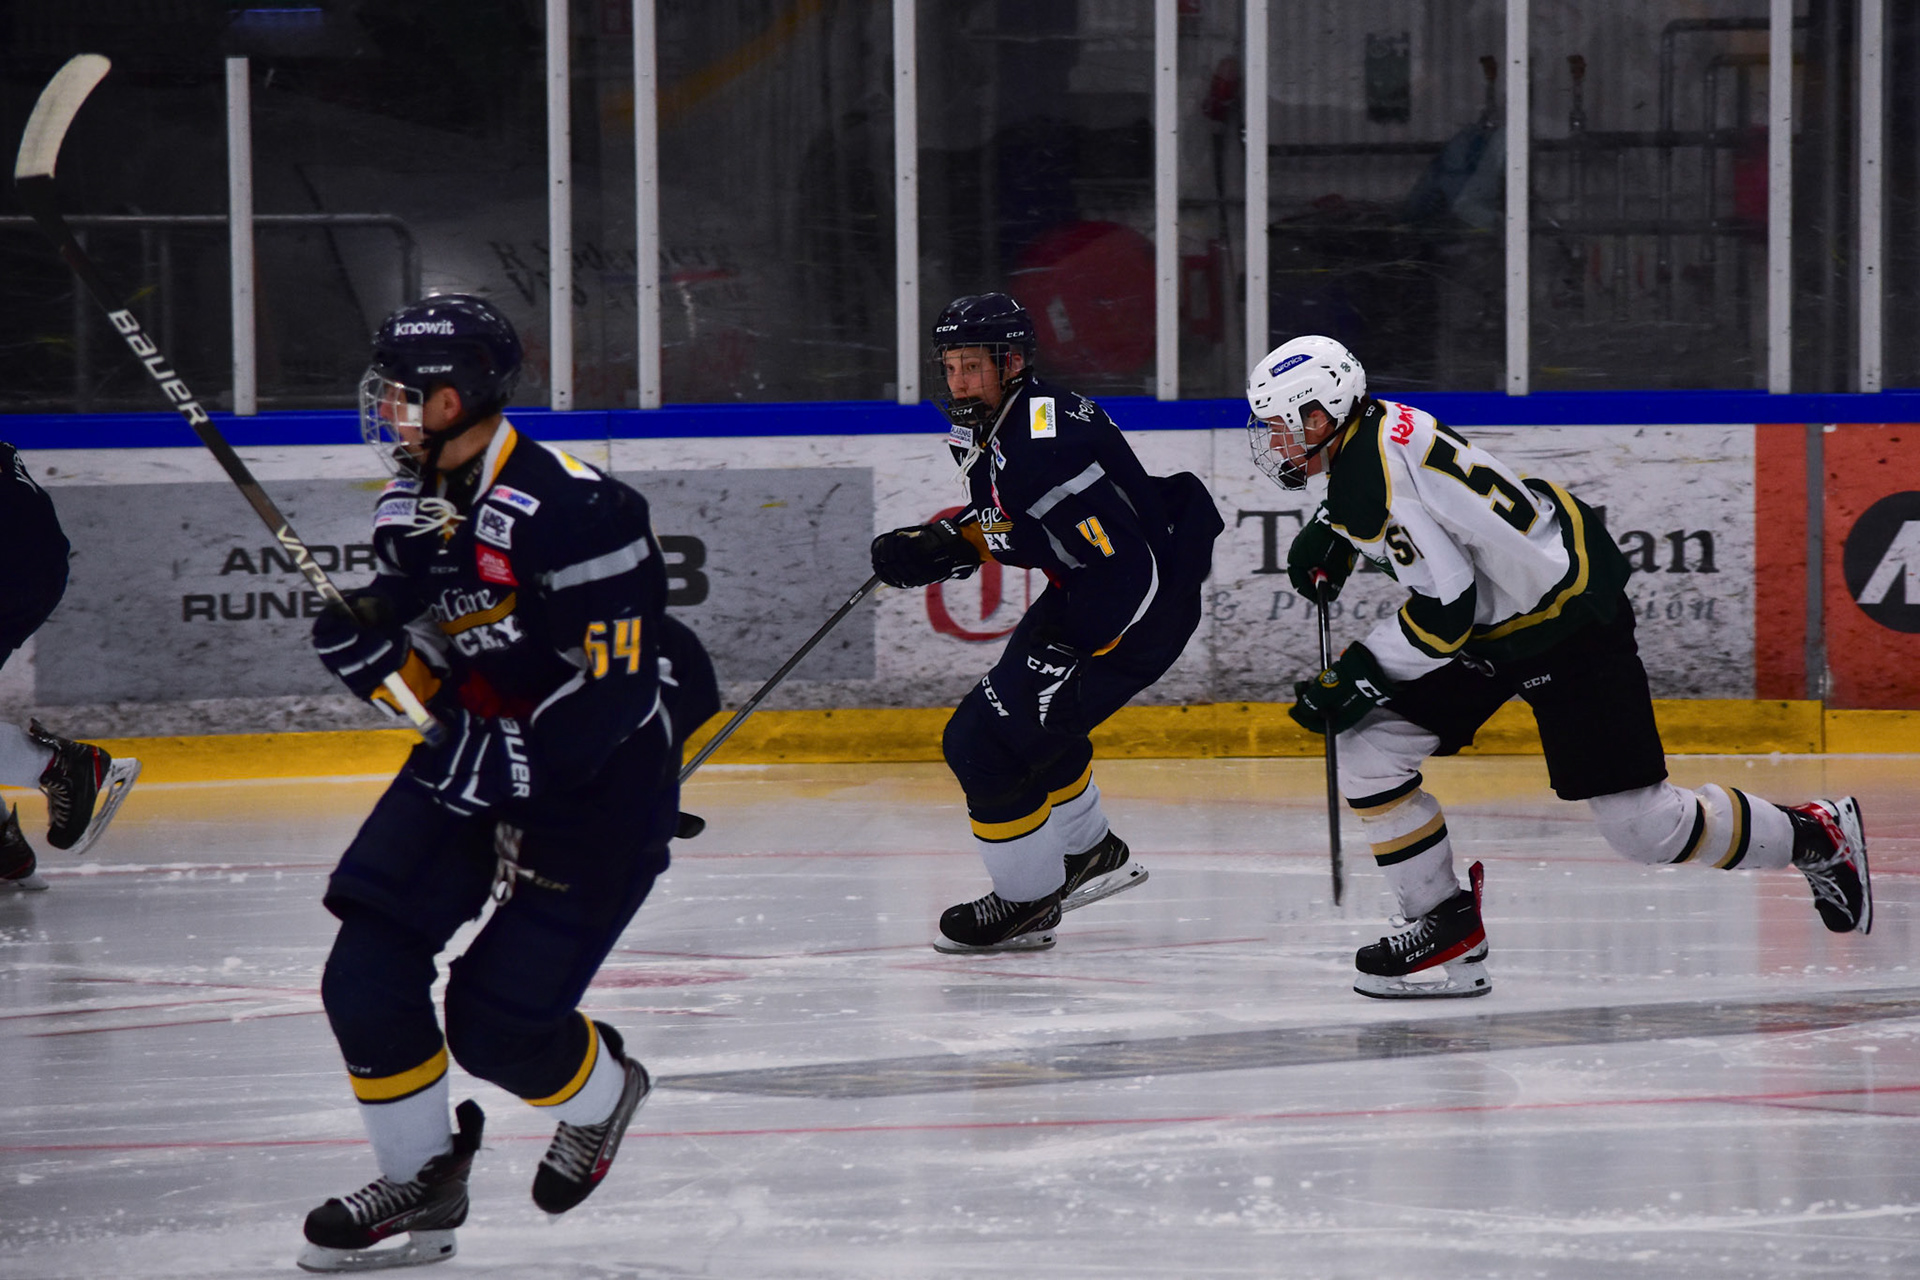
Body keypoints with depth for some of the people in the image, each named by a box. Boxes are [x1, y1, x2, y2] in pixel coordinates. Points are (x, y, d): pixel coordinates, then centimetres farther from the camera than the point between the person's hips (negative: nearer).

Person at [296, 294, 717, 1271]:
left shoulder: (568, 511, -25)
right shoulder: (411, 509, 3)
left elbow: (620, 681, -24)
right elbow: (434, 666, 11)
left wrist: (515, 759, -29)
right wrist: (370, 646, -10)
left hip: (603, 773, -8)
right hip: (479, 751, 8)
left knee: (494, 1022, -9)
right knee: (366, 977, -6)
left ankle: (600, 1093, 25)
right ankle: (421, 1181, 12)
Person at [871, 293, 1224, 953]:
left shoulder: (1045, 446, -30)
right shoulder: (989, 426, 2)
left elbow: (1125, 569, -31)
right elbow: (1006, 522, 21)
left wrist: (1061, 656, -27)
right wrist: (945, 543, 3)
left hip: (1137, 611, -11)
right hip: (1083, 594, 11)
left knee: (984, 742, -10)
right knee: (1020, 717, 27)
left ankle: (1027, 903, 7)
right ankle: (1091, 853, 46)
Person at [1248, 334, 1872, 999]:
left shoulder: (1373, 477, -26)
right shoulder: (1376, 425, 2)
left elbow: (1447, 607, -28)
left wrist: (1361, 672, -18)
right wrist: (1329, 532, 13)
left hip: (1566, 620, -10)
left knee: (1642, 826, -5)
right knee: (1367, 748, -1)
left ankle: (1817, 837, 15)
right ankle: (1448, 928, 4)